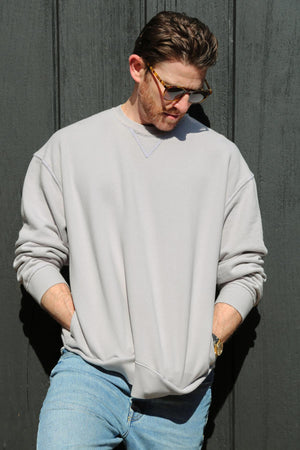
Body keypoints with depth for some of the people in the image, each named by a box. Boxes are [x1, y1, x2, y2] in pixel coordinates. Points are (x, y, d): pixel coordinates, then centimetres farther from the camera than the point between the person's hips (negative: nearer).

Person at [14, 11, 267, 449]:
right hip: (89, 368, -1)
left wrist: (207, 343, -4)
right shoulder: (68, 147, 6)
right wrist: (86, 331, -5)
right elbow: (35, 256, 5)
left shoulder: (222, 157, 8)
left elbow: (245, 271, 8)